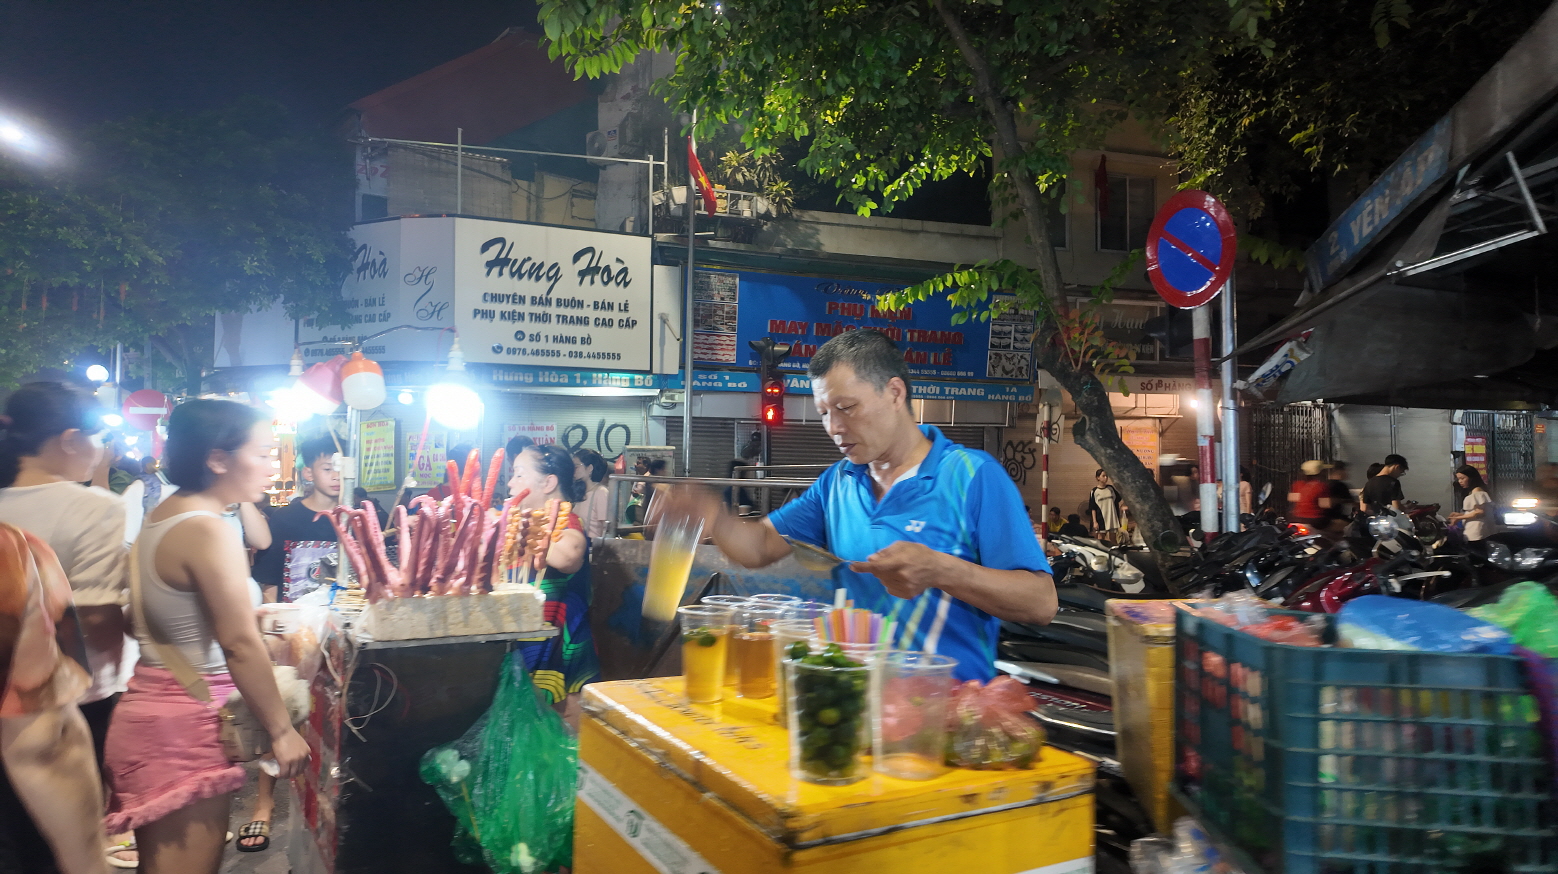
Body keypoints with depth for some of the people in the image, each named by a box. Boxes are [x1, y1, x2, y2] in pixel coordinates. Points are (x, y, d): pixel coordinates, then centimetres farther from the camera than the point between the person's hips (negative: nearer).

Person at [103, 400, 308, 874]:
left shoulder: (159, 518, 9)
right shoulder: (209, 531, -19)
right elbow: (240, 645, -20)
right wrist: (282, 731, -14)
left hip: (148, 707, 9)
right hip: (188, 724, -9)